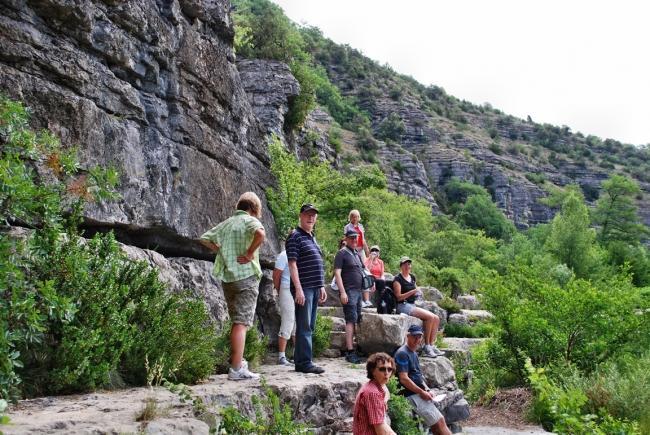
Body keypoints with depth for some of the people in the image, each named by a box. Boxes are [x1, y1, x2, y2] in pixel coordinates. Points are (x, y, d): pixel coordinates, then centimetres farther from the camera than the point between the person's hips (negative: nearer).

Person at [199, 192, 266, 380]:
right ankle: (236, 369, -9)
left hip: (227, 277, 7)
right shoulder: (250, 220, -5)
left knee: (237, 321, 18)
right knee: (242, 323, -7)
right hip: (246, 275, -7)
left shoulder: (226, 223, 16)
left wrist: (221, 251, 14)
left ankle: (236, 359, 25)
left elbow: (204, 239, 21)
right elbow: (260, 233, -28)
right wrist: (249, 253, -17)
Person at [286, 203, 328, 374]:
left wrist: (322, 286, 20)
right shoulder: (295, 237, -7)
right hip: (303, 288, -9)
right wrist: (298, 289, -20)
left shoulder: (312, 238, 20)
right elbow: (292, 264, -14)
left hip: (315, 288, 9)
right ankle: (304, 363, -4)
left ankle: (300, 360, 18)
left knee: (309, 326, 11)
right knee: (304, 326, -7)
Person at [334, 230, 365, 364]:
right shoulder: (342, 253, -5)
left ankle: (350, 347, 15)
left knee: (355, 320, 9)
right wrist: (342, 292, -19)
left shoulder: (356, 253, 19)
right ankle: (350, 352, -14)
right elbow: (337, 273, -12)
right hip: (348, 291, -8)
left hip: (358, 291, 8)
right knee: (351, 320, -13)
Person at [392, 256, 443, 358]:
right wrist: (413, 291, -20)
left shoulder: (412, 277, 17)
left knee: (436, 318, -7)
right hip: (403, 306, -8)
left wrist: (418, 293, 7)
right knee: (430, 317, -24)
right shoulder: (398, 279, -7)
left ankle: (431, 345, -8)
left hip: (413, 305, 8)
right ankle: (426, 347, -18)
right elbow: (398, 297, -14)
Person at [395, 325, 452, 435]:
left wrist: (427, 390, 7)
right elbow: (404, 379, -20)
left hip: (419, 393, 9)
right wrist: (422, 392, -15)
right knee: (439, 422, -9)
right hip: (413, 395, -9)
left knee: (436, 425, 6)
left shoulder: (414, 353, 17)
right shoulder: (402, 353, -14)